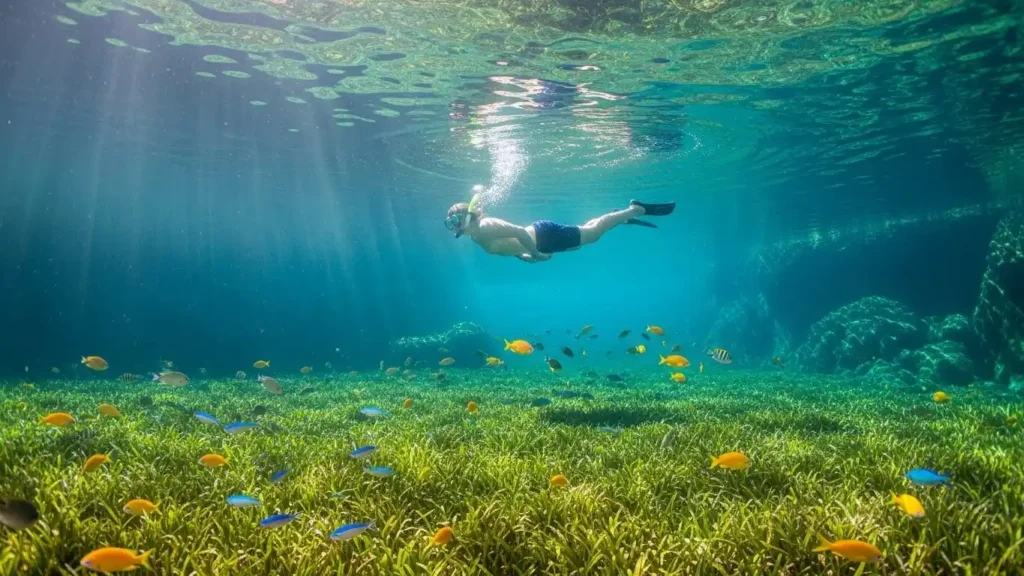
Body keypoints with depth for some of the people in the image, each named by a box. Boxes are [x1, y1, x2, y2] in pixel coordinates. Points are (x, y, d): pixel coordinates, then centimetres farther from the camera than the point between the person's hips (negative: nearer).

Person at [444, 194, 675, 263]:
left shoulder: (486, 227, -28)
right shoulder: (476, 236, 1)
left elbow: (521, 232, -33)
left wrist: (535, 254, -21)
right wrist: (522, 255, 9)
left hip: (546, 236, -8)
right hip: (539, 236, 8)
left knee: (593, 232, 6)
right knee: (587, 231, 25)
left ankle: (638, 209, 16)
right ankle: (623, 216, 41)